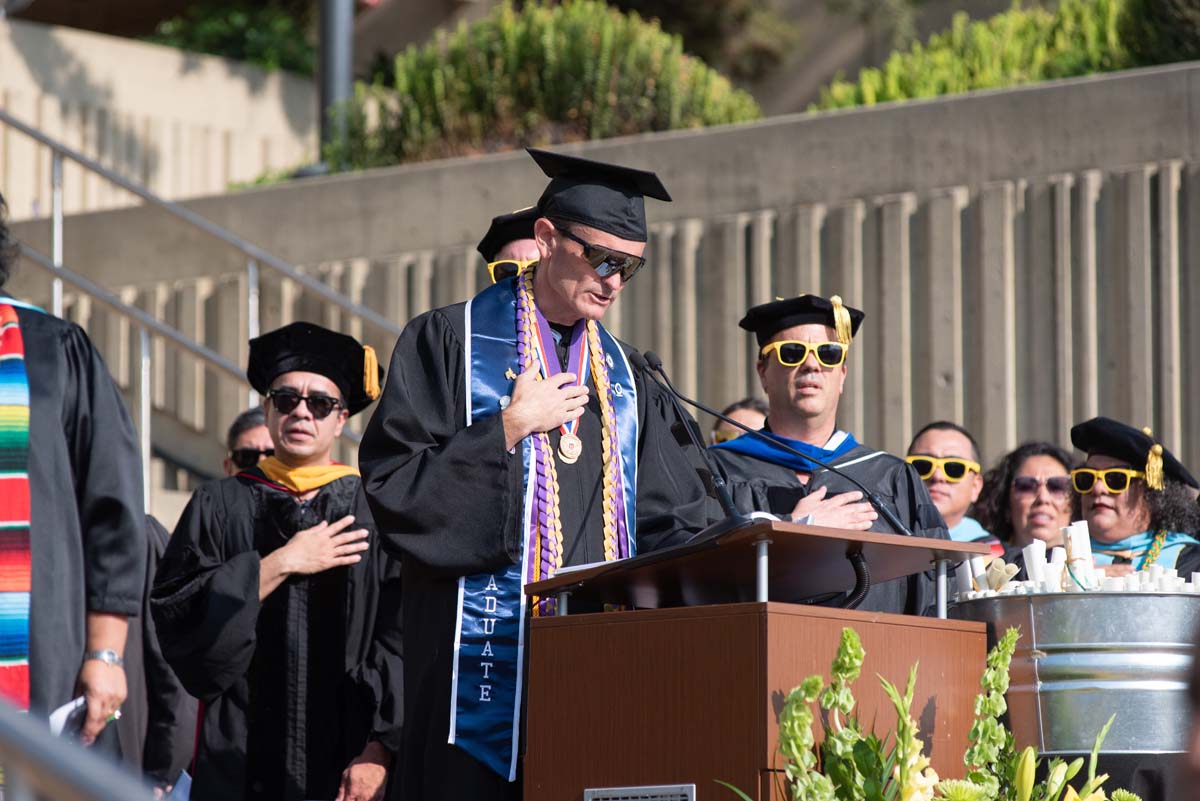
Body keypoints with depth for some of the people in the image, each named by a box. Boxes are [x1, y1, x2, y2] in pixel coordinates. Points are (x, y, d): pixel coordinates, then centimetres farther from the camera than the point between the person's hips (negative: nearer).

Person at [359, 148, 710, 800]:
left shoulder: (621, 374, 19)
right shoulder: (451, 343, 2)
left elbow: (673, 522, 18)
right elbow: (391, 482, -6)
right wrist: (511, 427, -8)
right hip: (488, 663, -4)